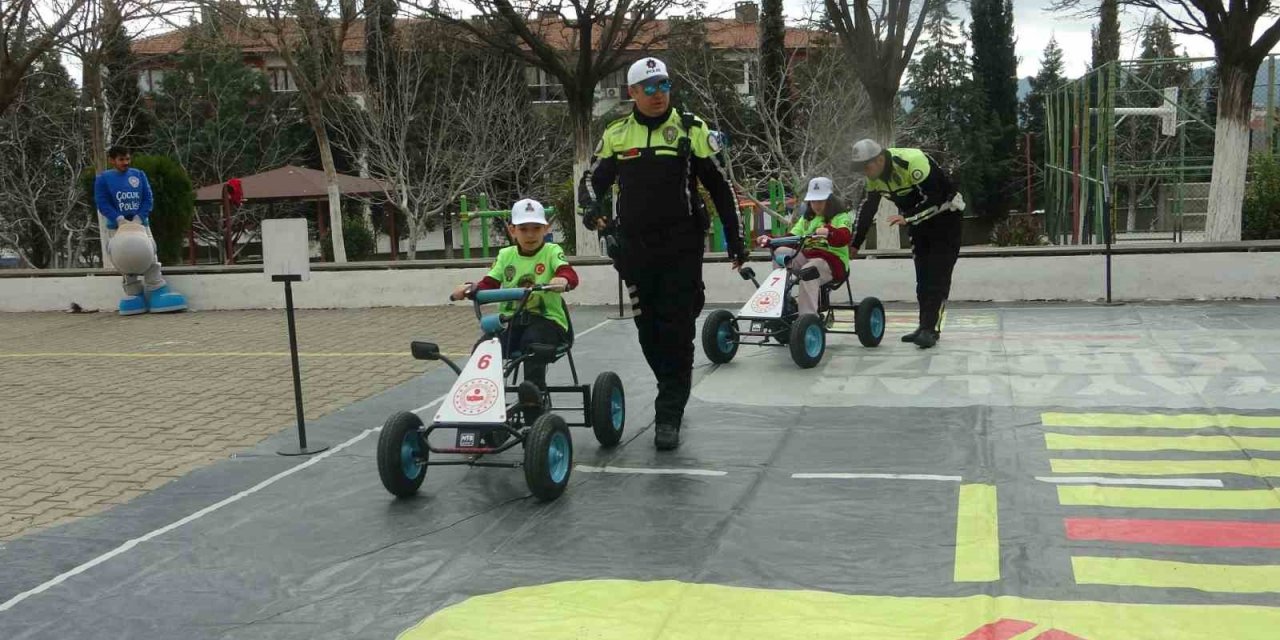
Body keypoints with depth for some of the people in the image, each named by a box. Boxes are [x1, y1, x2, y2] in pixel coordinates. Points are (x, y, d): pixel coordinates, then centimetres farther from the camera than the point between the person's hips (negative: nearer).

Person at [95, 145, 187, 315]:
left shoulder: (139, 175, 6)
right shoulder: (103, 178, 0)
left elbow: (148, 198, 1)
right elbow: (102, 203, -6)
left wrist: (138, 217, -13)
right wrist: (119, 219, -20)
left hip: (141, 224, 1)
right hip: (117, 227, -1)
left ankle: (157, 291, -12)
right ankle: (134, 293, 1)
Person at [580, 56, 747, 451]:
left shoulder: (691, 130, 2)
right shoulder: (616, 134, 9)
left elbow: (719, 186, 6)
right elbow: (593, 178, 16)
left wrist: (735, 240, 5)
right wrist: (592, 206, -8)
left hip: (681, 248, -3)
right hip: (635, 247, 3)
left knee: (677, 332, -7)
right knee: (649, 330, 10)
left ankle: (669, 416, -2)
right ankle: (675, 394, 31)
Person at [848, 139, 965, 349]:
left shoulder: (913, 162, -32)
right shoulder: (875, 176, -6)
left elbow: (934, 198, -32)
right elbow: (867, 209, 4)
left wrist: (907, 218, -39)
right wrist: (854, 244, 4)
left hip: (944, 215, -8)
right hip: (918, 220, 8)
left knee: (938, 275, -14)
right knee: (922, 275, 7)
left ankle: (931, 328, -16)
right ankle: (926, 326, 13)